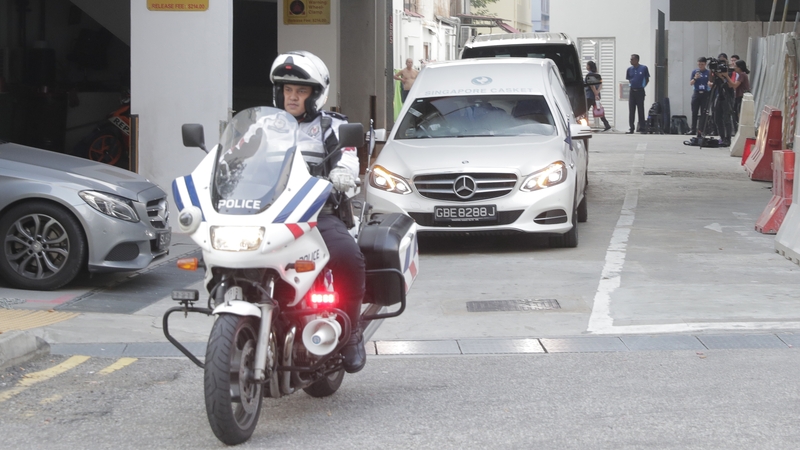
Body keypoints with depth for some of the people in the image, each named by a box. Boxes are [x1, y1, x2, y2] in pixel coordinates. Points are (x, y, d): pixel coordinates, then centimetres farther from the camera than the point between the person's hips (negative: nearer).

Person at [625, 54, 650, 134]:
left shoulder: (643, 68, -5)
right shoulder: (629, 69, 5)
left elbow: (647, 79, 4)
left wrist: (643, 86, -1)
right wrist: (632, 84, 6)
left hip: (640, 91, -4)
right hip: (632, 91, 4)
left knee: (641, 110, -1)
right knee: (631, 111, 3)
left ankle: (642, 128, 4)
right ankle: (631, 129, 7)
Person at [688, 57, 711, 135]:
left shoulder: (708, 73, 2)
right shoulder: (694, 71, 5)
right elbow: (690, 83, 2)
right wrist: (695, 78, -16)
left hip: (705, 94, -1)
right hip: (696, 93, 1)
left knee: (703, 113, -1)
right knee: (694, 112, 2)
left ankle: (701, 130, 2)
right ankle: (693, 130, 6)